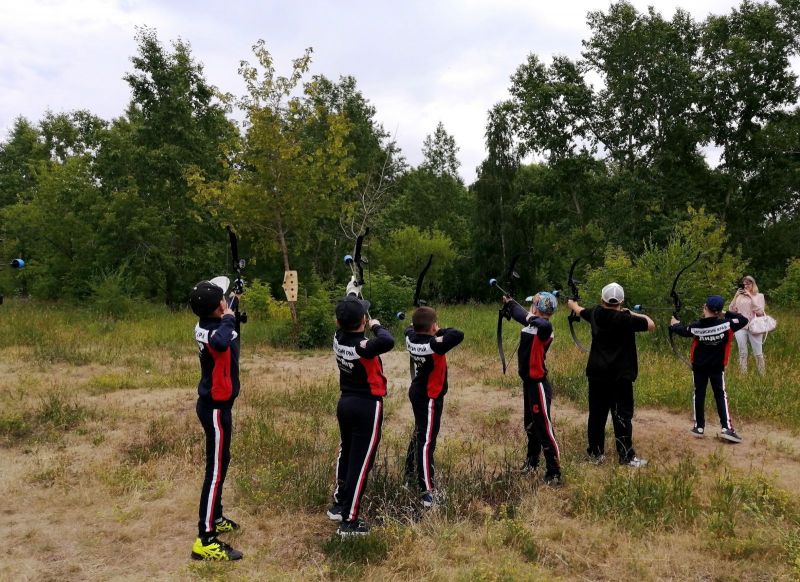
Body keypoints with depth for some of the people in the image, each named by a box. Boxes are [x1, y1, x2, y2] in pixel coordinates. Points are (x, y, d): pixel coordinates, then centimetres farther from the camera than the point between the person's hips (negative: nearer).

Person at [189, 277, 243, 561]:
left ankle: (215, 518, 37)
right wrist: (229, 318, -32)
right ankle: (205, 540, -4)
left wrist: (234, 300, 38)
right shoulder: (210, 330, -26)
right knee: (216, 469, -8)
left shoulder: (210, 323, 2)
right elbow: (221, 343, -50)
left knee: (220, 462, 22)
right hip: (216, 407, -10)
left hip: (216, 403, 10)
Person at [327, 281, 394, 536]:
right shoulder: (362, 346, -25)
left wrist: (351, 293, 33)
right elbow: (388, 342, -43)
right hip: (367, 407, -8)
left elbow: (347, 316, 17)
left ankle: (339, 504, 37)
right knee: (361, 461, -2)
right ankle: (349, 520, 3)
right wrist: (377, 325, -22)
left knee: (346, 453, 23)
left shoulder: (339, 338, -3)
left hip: (345, 403, 8)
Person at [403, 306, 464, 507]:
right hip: (430, 398, -9)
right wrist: (441, 332, -21)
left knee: (419, 433, 24)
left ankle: (410, 475, 39)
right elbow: (458, 335, -35)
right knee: (427, 441, -9)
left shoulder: (410, 338, -3)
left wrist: (418, 321, 15)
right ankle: (428, 492, -7)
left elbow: (410, 328, 21)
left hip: (417, 393, 9)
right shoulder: (434, 345, -27)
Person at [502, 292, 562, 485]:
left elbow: (543, 324, -47)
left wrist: (531, 318, -29)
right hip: (528, 382, 9)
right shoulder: (532, 323, 4)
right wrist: (510, 303, 37)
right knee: (530, 426, 23)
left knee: (544, 429, -5)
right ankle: (532, 461, 41)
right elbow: (521, 315, 28)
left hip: (538, 385, -9)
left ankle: (554, 474, 4)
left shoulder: (545, 328, -21)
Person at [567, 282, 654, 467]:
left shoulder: (595, 313, 3)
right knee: (622, 416, -1)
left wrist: (573, 304, 48)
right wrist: (632, 313, 2)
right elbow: (651, 325, -12)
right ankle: (626, 457, 2)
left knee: (597, 414, 12)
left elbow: (580, 311, 25)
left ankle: (595, 453, 20)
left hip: (597, 374, 6)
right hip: (619, 376, -5)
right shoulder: (624, 319, -16)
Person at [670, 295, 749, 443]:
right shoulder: (726, 324, -16)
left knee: (699, 395, 9)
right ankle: (726, 428, -4)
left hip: (699, 366, 0)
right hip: (717, 367, 0)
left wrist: (674, 324, 26)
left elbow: (683, 331, 5)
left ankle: (699, 427, 13)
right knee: (721, 395, 6)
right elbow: (744, 320, -3)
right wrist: (728, 314, 4)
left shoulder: (696, 326, -15)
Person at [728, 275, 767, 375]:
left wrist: (751, 297, -11)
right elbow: (731, 310, 4)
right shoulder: (739, 296, 11)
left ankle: (763, 376, 12)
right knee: (742, 353, 5)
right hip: (740, 328, 2)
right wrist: (736, 296, -3)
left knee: (758, 354, 2)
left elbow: (760, 311, -8)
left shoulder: (759, 296, 5)